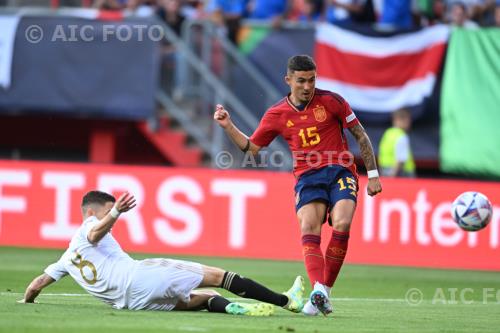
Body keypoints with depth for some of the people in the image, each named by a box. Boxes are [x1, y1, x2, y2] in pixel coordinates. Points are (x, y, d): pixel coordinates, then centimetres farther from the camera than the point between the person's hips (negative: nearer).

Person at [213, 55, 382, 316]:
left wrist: (372, 174, 6)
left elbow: (360, 135, 9)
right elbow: (251, 147, 18)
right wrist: (228, 126, 4)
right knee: (308, 228, -25)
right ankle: (318, 291, -38)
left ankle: (325, 291, -19)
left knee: (342, 224, -26)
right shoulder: (277, 115, 8)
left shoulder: (331, 101, 2)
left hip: (340, 171, -1)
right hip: (307, 176, 1)